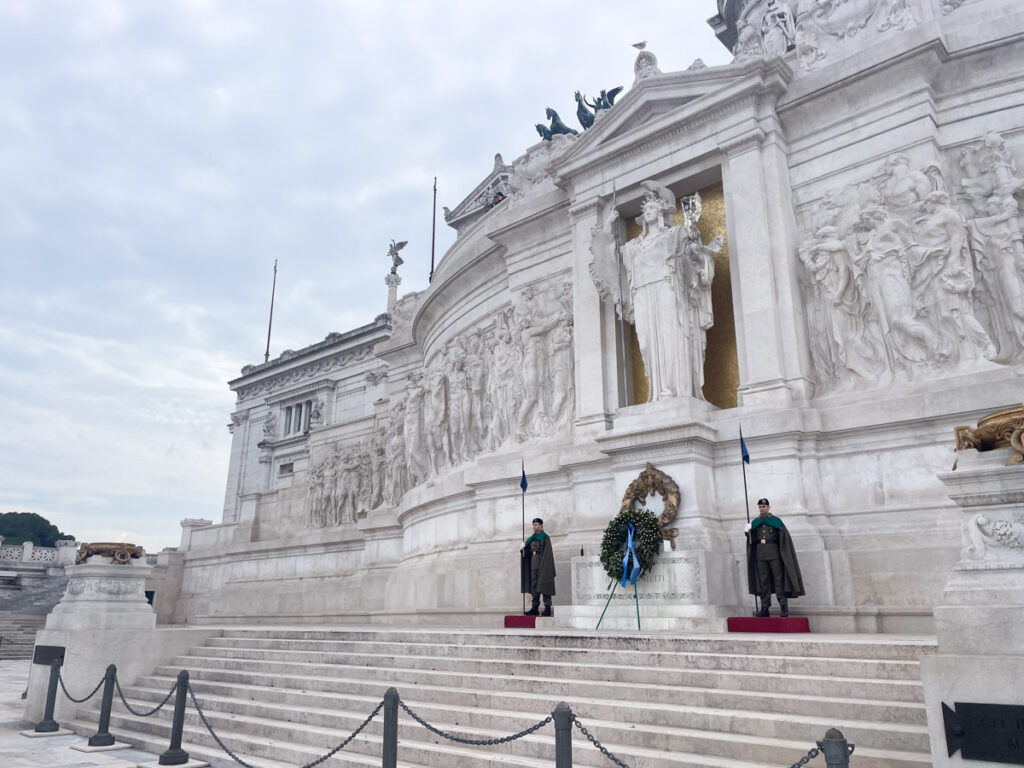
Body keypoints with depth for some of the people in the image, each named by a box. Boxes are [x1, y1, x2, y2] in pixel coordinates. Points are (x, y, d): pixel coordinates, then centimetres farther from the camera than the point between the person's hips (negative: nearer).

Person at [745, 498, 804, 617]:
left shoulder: (776, 521, 3)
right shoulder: (755, 522, 13)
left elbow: (784, 538, -3)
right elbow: (752, 540, 10)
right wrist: (748, 532, -10)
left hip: (774, 553, -3)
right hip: (760, 554, 3)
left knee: (779, 579, -4)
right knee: (763, 580, 3)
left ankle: (784, 607, -1)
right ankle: (764, 608, 5)